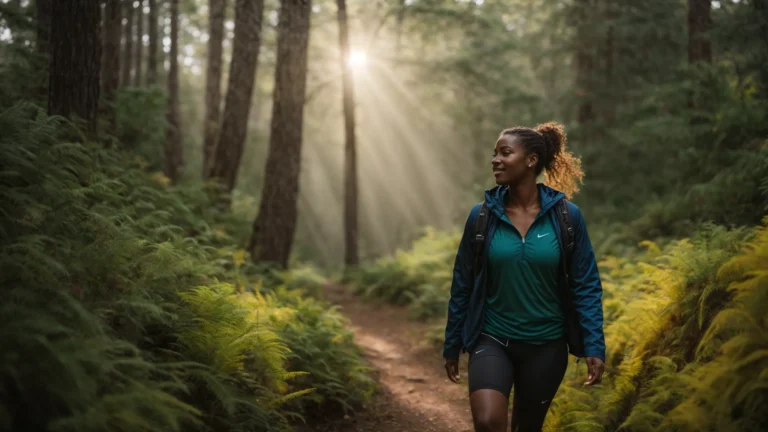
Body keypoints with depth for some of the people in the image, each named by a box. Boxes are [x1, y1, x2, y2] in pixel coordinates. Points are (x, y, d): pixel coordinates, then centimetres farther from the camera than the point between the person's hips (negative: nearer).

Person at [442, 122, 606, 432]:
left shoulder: (566, 215, -7)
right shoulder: (482, 216, -5)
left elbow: (586, 285, -4)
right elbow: (462, 284, 2)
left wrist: (595, 347, -10)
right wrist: (452, 345, 6)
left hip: (546, 345, 0)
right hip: (492, 340, 0)